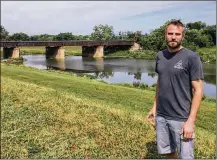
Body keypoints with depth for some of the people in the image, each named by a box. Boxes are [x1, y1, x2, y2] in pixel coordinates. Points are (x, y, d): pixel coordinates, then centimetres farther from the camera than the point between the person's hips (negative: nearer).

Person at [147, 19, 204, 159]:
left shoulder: (191, 57, -11)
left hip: (181, 119, -5)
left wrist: (190, 121, -16)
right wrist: (154, 106, 11)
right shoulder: (160, 56, 5)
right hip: (161, 116, 5)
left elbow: (198, 90, -12)